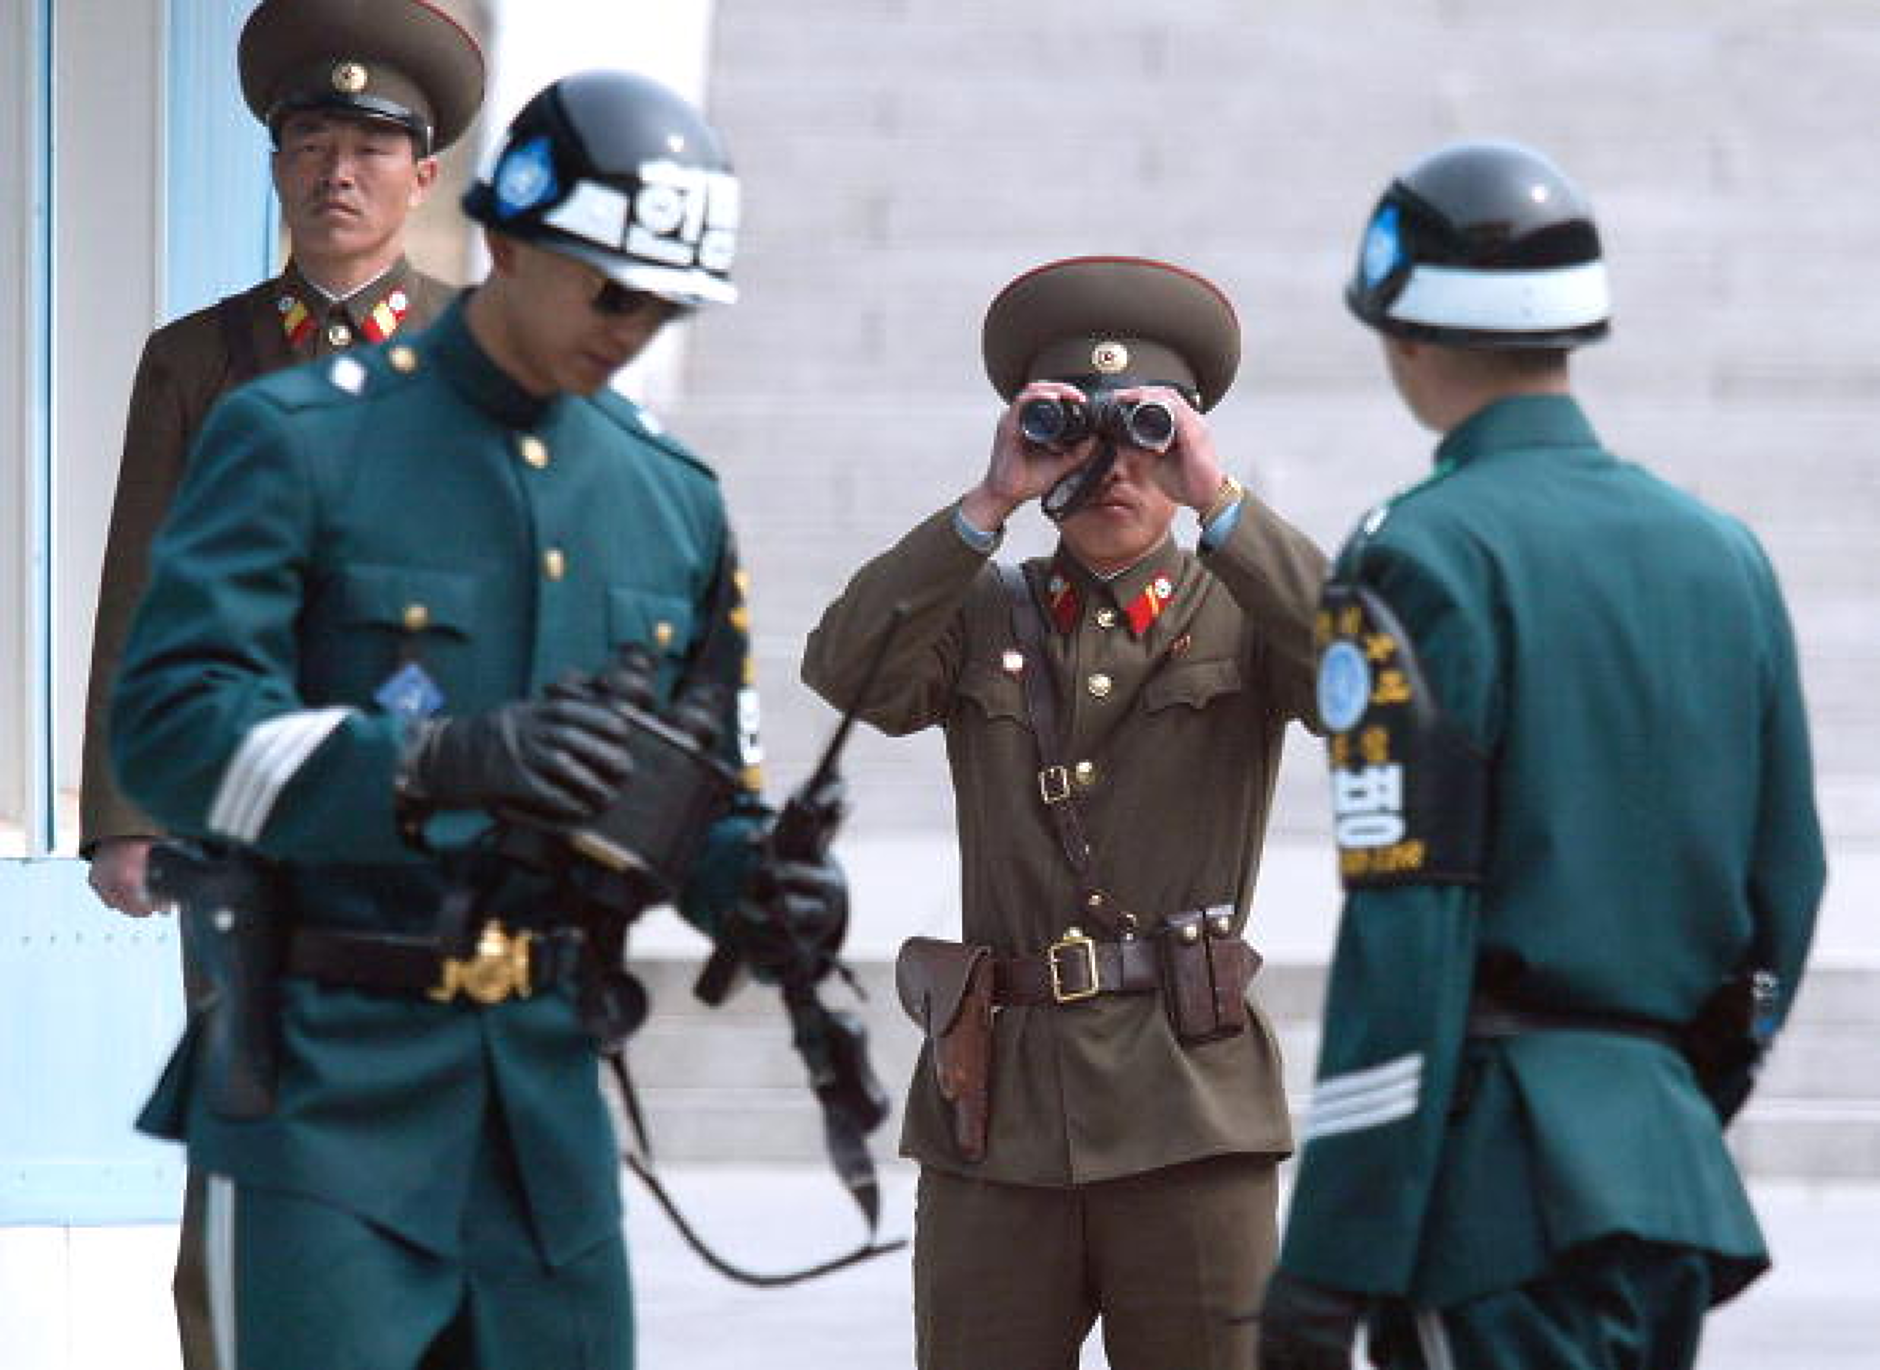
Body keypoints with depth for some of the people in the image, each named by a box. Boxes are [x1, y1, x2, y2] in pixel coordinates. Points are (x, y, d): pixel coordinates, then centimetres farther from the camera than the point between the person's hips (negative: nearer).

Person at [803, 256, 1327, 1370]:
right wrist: (990, 505, -12)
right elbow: (848, 671, -7)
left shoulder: (1241, 616, 8)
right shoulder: (984, 617, 13)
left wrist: (1219, 504, -15)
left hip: (1187, 1110, -2)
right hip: (996, 1111, 2)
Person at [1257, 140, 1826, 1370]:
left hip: (1511, 1177, -7)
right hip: (1675, 1166, 7)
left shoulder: (1423, 561, -9)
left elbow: (1402, 942, -15)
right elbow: (1784, 892, 15)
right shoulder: (1722, 553, 12)